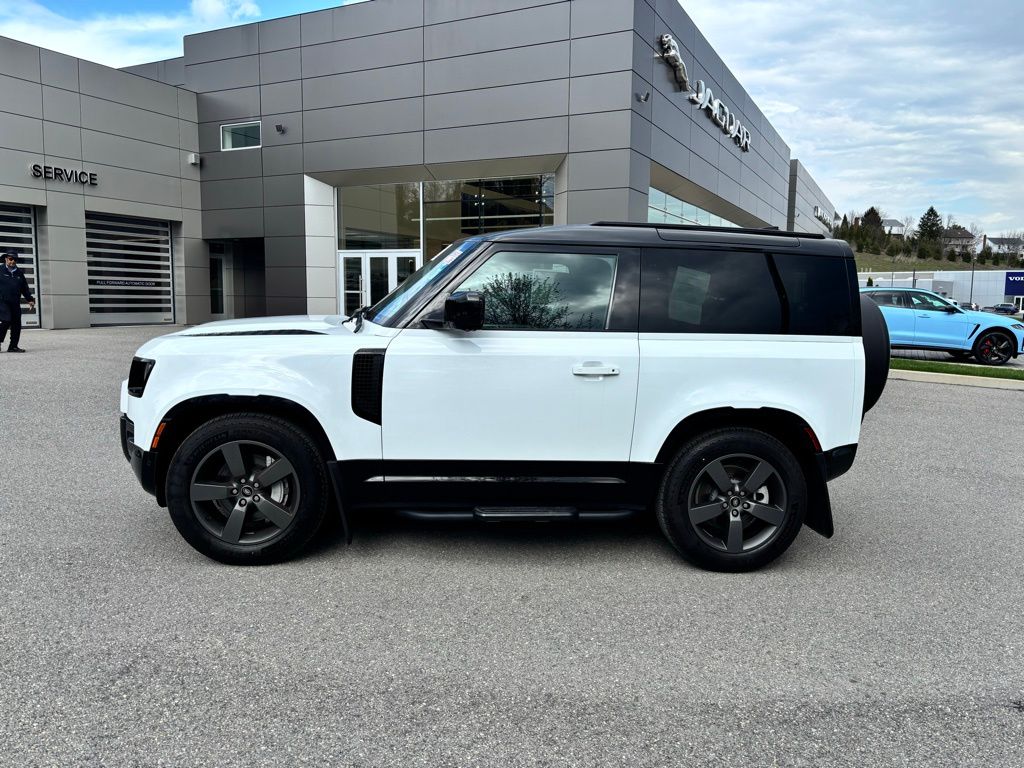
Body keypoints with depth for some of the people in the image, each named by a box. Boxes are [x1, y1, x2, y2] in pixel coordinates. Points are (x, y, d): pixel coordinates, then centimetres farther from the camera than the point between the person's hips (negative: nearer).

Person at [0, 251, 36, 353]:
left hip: (15, 303, 5)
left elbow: (25, 288, 21)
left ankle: (13, 346, 10)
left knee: (16, 324, 3)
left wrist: (30, 299, 12)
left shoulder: (19, 273, 17)